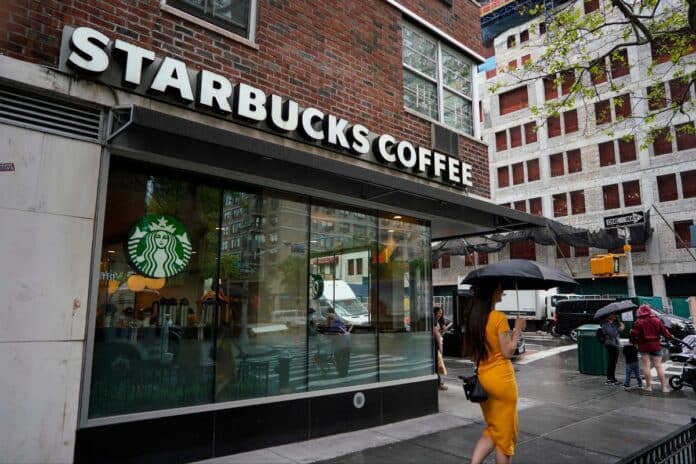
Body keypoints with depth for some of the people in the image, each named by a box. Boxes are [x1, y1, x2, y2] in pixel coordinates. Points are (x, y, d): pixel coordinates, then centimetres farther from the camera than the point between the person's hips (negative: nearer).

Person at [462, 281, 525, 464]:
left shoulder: (472, 316, 5)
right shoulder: (499, 317, -16)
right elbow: (507, 352, -14)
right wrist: (517, 329, -5)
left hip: (482, 377, 7)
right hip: (501, 377, -7)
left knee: (491, 429, 19)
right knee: (505, 432, 10)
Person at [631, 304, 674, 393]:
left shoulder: (639, 322, -10)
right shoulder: (657, 320, 0)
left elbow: (634, 333, -16)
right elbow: (664, 331, 4)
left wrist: (631, 331, 6)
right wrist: (670, 336, 24)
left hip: (644, 346, -3)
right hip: (655, 346, 3)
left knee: (646, 366, 2)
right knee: (658, 366, 6)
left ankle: (648, 386, 5)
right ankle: (664, 387, 6)